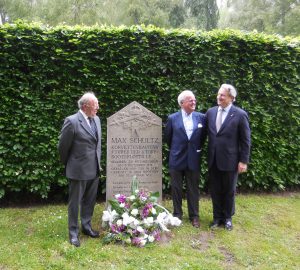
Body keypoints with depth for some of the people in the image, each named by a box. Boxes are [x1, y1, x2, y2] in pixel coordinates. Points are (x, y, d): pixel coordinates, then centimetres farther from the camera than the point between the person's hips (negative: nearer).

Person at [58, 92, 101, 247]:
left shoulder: (96, 119, 6)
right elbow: (63, 146, -8)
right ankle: (73, 233, 24)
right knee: (75, 203, 9)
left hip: (94, 169, 7)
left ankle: (86, 226, 36)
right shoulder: (72, 121, -16)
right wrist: (67, 164, 5)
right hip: (78, 170, -6)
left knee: (89, 201, 19)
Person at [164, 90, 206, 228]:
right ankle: (177, 214, 27)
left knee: (193, 189, 10)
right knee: (176, 189, 11)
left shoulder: (201, 117, -1)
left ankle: (194, 216, 25)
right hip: (176, 159, -1)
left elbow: (203, 136, 12)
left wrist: (197, 149, 13)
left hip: (193, 160, 1)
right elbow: (167, 137, 8)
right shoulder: (172, 118, -5)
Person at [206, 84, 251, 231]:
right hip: (213, 160, 4)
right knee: (215, 190, 13)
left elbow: (245, 140, -7)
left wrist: (243, 161, -8)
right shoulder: (210, 112, 4)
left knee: (229, 191, 12)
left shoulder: (240, 114, -9)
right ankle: (217, 217, 30)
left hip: (230, 160, -4)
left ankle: (228, 218, 30)